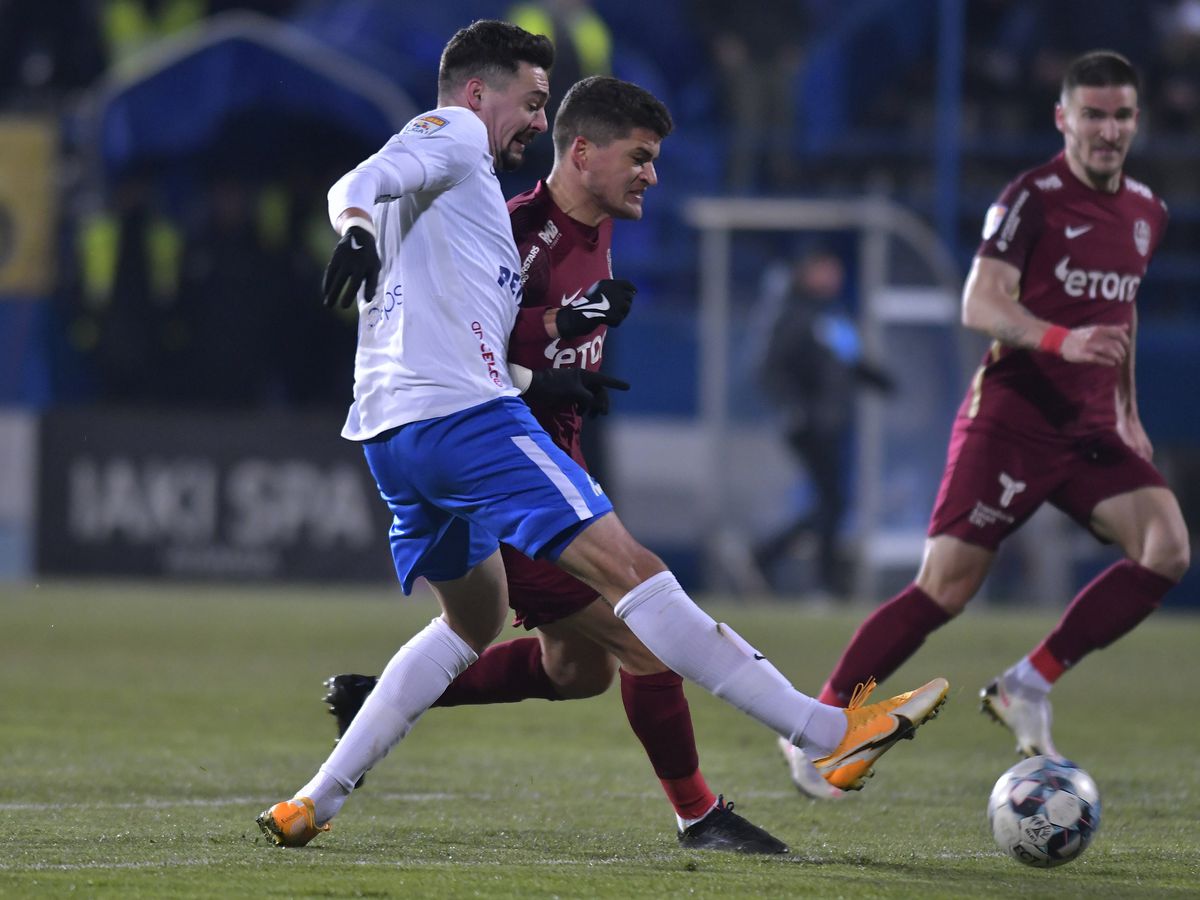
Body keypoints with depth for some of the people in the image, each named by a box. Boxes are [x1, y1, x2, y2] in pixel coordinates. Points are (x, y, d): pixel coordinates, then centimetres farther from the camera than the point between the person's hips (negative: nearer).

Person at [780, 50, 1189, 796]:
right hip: (1011, 419, -6)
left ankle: (1029, 686, -6)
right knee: (946, 590, -11)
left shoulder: (1147, 213, 12)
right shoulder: (1034, 199, -11)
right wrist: (1061, 340, -38)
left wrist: (1128, 411, 27)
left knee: (1168, 550, -15)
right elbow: (980, 304, -22)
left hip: (1091, 428, 6)